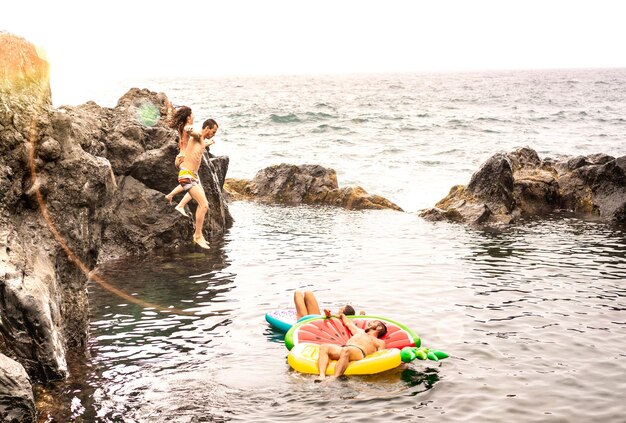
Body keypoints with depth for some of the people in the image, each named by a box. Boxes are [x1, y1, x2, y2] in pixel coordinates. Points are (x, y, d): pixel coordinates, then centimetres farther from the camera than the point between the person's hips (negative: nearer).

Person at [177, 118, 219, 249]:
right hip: (186, 175, -10)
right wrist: (188, 129, -54)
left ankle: (197, 234, 25)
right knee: (204, 205, -16)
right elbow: (191, 132, -33)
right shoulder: (197, 136, -7)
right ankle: (198, 236, -9)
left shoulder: (202, 140, 19)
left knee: (203, 205, 17)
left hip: (194, 176, 10)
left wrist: (208, 143, 64)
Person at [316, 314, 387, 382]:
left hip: (359, 352, -5)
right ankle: (322, 376, -43)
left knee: (346, 351, -41)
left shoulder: (379, 342, 27)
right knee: (324, 347, -25)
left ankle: (334, 378, -57)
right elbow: (349, 323, 60)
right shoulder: (359, 331, 44)